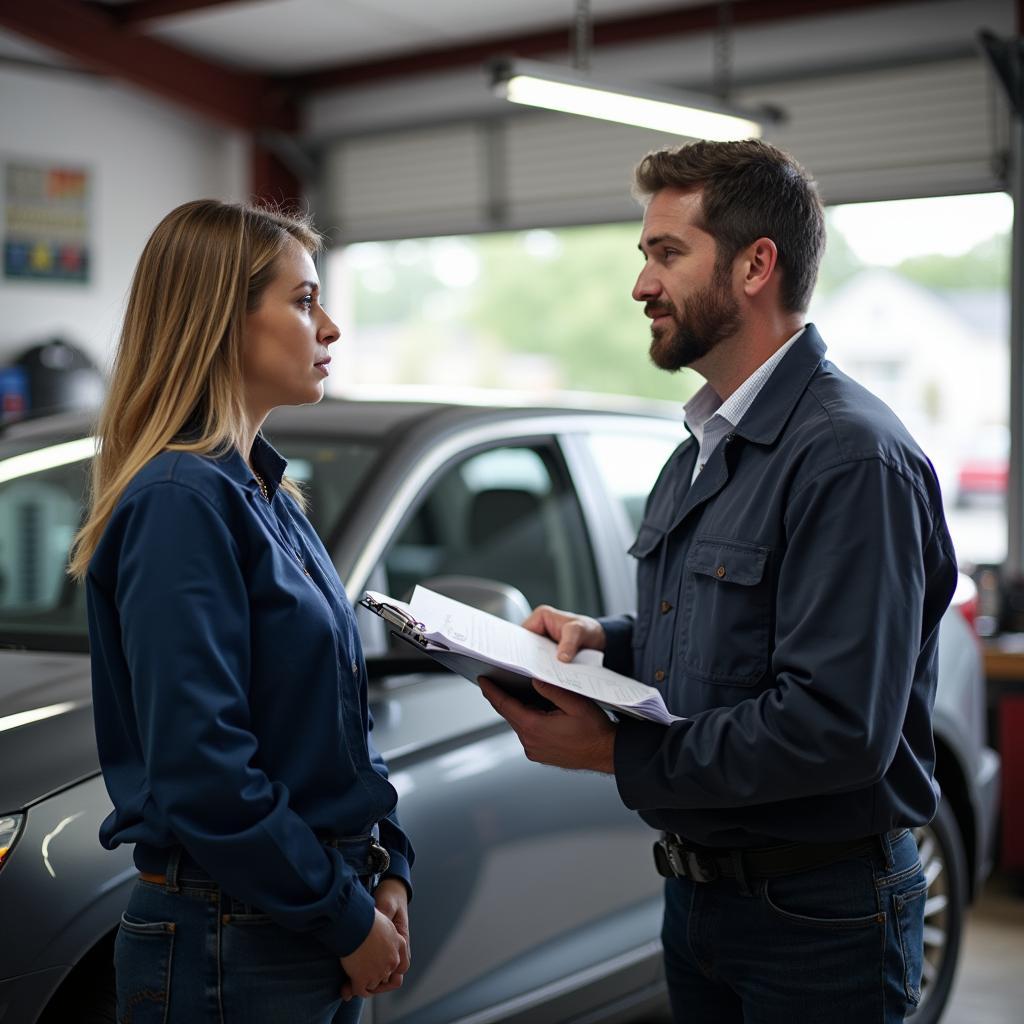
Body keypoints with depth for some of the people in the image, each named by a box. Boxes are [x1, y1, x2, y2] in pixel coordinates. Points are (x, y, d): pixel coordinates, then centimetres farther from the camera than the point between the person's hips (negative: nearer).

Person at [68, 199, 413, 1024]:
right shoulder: (183, 500, -17)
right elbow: (201, 769, -22)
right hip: (230, 952, -8)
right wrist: (348, 919, -15)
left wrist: (389, 869, 4)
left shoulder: (268, 497, 10)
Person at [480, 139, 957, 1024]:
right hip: (697, 889, 9)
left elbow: (839, 727, -29)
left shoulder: (849, 456, -22)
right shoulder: (700, 452, 11)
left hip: (816, 918, -9)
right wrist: (600, 638, 0)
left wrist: (615, 752, -22)